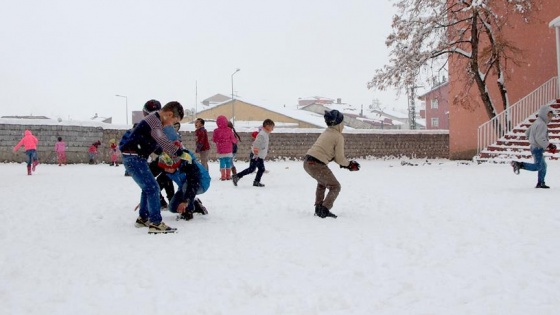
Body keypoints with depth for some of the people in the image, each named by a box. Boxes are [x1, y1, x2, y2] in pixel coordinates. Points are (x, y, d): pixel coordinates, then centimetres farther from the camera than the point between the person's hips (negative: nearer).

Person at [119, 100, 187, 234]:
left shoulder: (154, 120, 15)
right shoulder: (154, 121, -17)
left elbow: (153, 142, 26)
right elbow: (164, 142, -25)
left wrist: (162, 153, 14)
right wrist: (181, 154, -19)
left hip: (135, 157, 11)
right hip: (133, 157, -11)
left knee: (148, 187, 20)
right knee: (153, 188, -12)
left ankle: (143, 218, 30)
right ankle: (155, 223, -12)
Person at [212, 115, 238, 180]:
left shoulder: (216, 131, -10)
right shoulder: (229, 130, -8)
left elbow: (214, 140, 1)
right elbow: (233, 139, -1)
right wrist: (236, 141, 21)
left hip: (220, 150, 0)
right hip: (228, 150, 1)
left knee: (222, 162, 7)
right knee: (228, 163, 10)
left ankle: (223, 176, 5)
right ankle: (228, 176, 14)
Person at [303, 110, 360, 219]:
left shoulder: (326, 132, 18)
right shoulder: (339, 136, -7)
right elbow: (340, 158, -3)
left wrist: (344, 163, 21)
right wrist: (349, 165, 15)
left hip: (307, 162, 8)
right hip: (317, 165, -8)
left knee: (322, 182, 32)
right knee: (335, 187, 8)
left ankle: (318, 208, 32)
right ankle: (324, 211, -2)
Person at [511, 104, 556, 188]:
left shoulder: (536, 122, 15)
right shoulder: (541, 124, -16)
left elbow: (527, 133, 20)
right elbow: (540, 138, -24)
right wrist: (548, 146, -18)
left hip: (534, 147, 11)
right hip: (538, 148, -11)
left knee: (543, 166, 16)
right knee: (538, 166, -14)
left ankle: (540, 183, 21)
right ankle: (519, 164, -15)